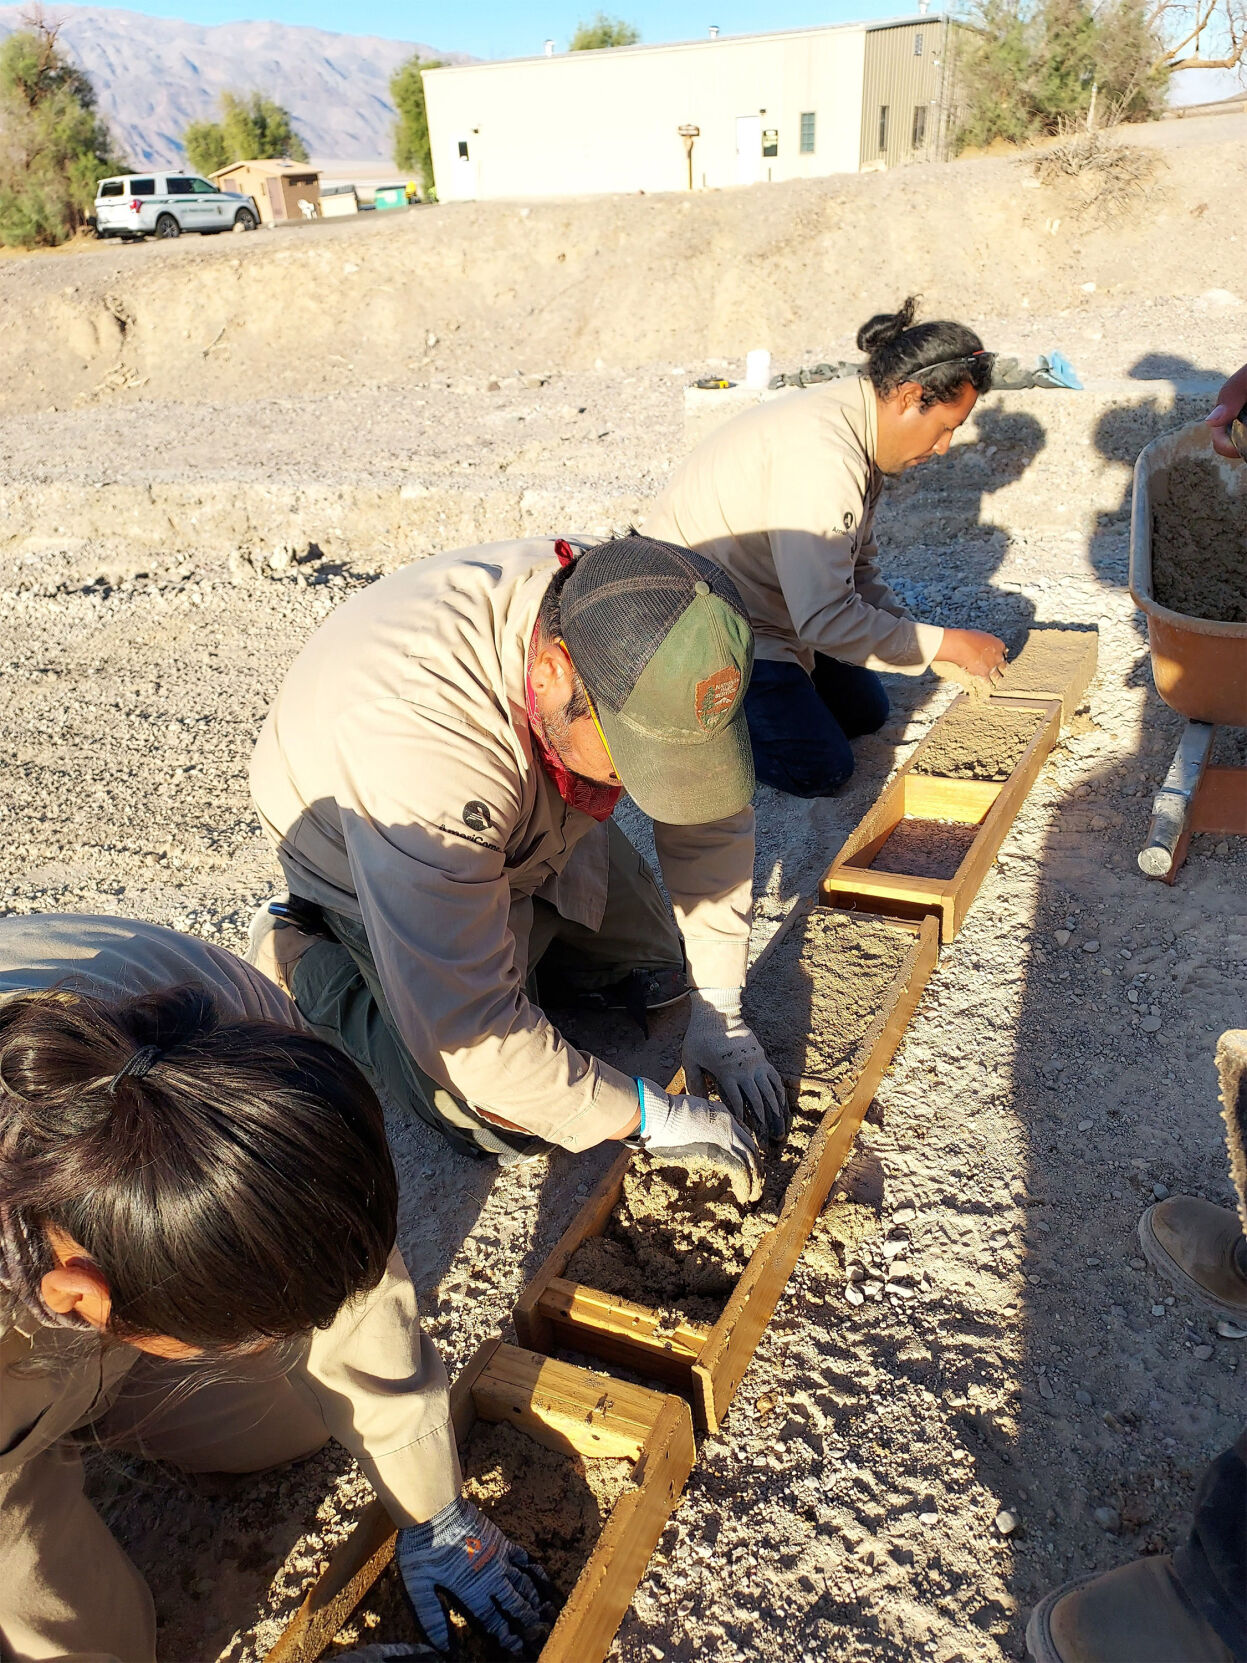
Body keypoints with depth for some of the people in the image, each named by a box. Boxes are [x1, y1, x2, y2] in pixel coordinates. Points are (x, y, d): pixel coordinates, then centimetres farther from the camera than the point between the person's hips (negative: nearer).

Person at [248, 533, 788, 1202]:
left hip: (534, 821, 6)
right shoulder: (418, 737, -46)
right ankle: (303, 954, 6)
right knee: (501, 1123, -9)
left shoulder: (638, 636, -27)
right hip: (366, 856, -5)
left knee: (652, 971, 9)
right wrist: (652, 1118, -32)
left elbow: (711, 817, -12)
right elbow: (465, 1028, -41)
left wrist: (718, 1009, -12)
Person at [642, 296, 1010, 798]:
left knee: (866, 711, 17)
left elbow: (857, 572, 10)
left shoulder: (859, 428, 2)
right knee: (820, 769, -11)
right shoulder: (820, 455, -31)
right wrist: (947, 644, -25)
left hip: (767, 604, 10)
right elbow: (827, 619, -34)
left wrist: (918, 638, -3)